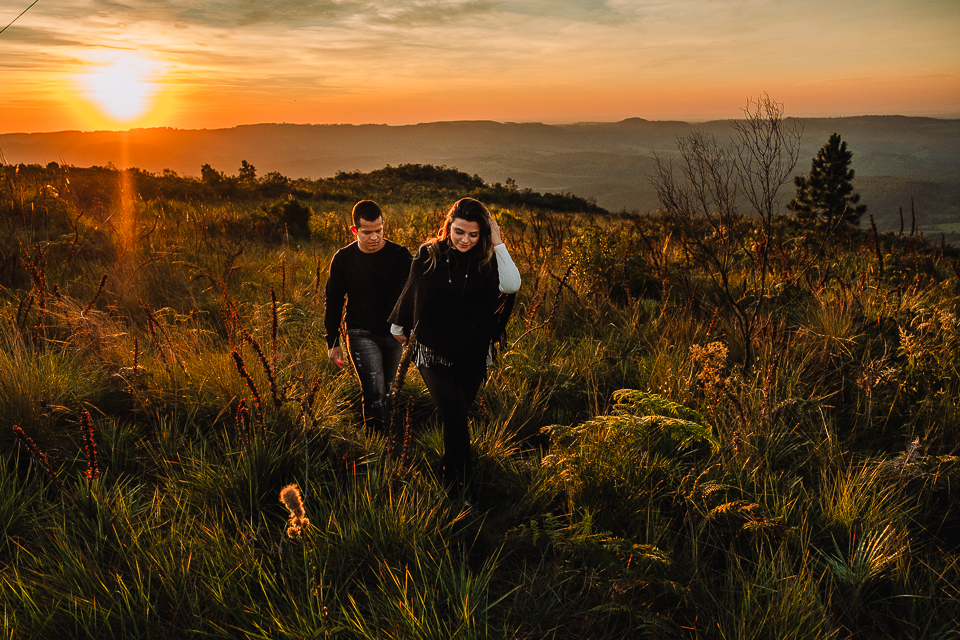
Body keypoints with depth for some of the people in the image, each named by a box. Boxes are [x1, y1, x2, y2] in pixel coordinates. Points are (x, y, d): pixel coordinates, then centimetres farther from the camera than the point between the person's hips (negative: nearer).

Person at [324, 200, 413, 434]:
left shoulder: (399, 255, -8)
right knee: (374, 391, -17)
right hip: (362, 333, -1)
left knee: (387, 392, 15)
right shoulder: (343, 259, -4)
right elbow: (333, 302, 6)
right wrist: (333, 342, 3)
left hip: (394, 334, 2)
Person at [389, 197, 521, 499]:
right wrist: (398, 327, 22)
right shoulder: (428, 255, -8)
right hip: (434, 352, -1)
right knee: (455, 416, -14)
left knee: (456, 416, 15)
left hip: (473, 355, 2)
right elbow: (410, 292, 8)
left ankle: (451, 473, 38)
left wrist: (498, 244, -24)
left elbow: (512, 285, -28)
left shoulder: (486, 261, -8)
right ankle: (459, 483, 3)